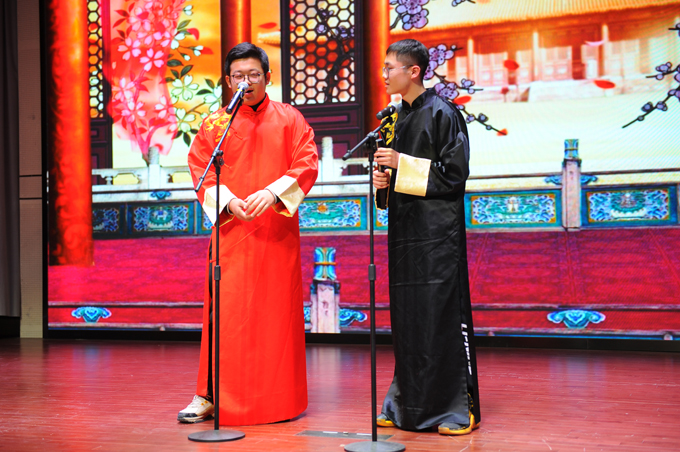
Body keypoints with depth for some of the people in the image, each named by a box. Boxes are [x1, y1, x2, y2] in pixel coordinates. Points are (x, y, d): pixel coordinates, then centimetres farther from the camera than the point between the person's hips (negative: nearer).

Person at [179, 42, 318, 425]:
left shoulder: (289, 118, 8)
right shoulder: (215, 124, 10)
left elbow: (307, 163, -1)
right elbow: (201, 170, 5)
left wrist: (272, 193, -15)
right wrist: (227, 201, -12)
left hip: (277, 229, 0)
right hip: (230, 228, 0)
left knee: (277, 310, 3)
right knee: (225, 310, -2)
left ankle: (281, 397, 14)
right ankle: (211, 394, 6)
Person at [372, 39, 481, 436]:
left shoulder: (442, 113, -7)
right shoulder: (398, 117, 15)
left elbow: (455, 173, -12)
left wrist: (402, 165, -16)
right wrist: (385, 178, 1)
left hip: (437, 231, -7)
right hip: (405, 229, 8)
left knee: (443, 314, -6)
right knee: (406, 318, 9)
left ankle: (459, 407, 4)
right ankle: (409, 406, 18)